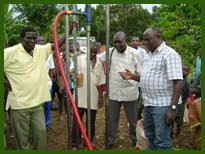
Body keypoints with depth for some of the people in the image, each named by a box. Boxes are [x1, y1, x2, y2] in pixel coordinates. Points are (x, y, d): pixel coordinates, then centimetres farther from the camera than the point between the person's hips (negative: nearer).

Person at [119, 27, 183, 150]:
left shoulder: (169, 54, -13)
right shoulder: (150, 55, 14)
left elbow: (178, 82, -19)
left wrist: (173, 108, -24)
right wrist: (132, 76, 6)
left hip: (163, 105, -9)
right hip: (149, 103, 9)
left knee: (162, 141, -3)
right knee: (150, 136, 19)